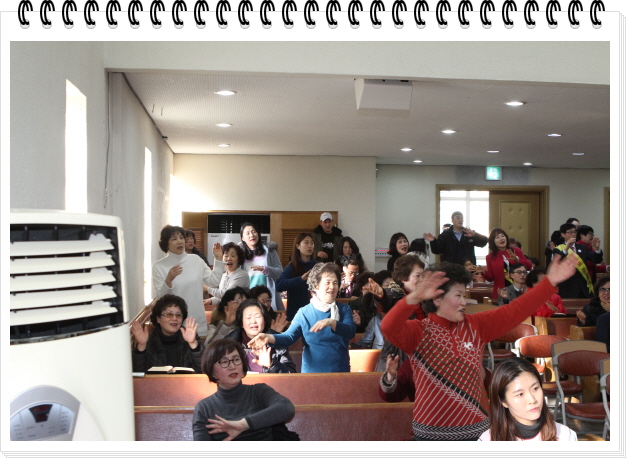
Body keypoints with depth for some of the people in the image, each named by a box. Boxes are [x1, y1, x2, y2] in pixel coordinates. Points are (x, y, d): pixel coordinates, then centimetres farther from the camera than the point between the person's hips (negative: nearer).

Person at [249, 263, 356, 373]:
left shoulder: (344, 309, 2)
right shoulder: (304, 313, -1)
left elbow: (350, 332, -15)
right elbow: (289, 337, -11)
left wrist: (331, 322, -33)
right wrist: (269, 337, -31)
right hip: (311, 372, -1)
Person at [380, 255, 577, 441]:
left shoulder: (475, 326, 5)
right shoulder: (419, 332, -10)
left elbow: (514, 311, 2)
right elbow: (389, 328, -30)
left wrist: (550, 282, -5)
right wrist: (415, 297, -46)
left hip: (476, 429, 5)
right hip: (433, 432, -4)